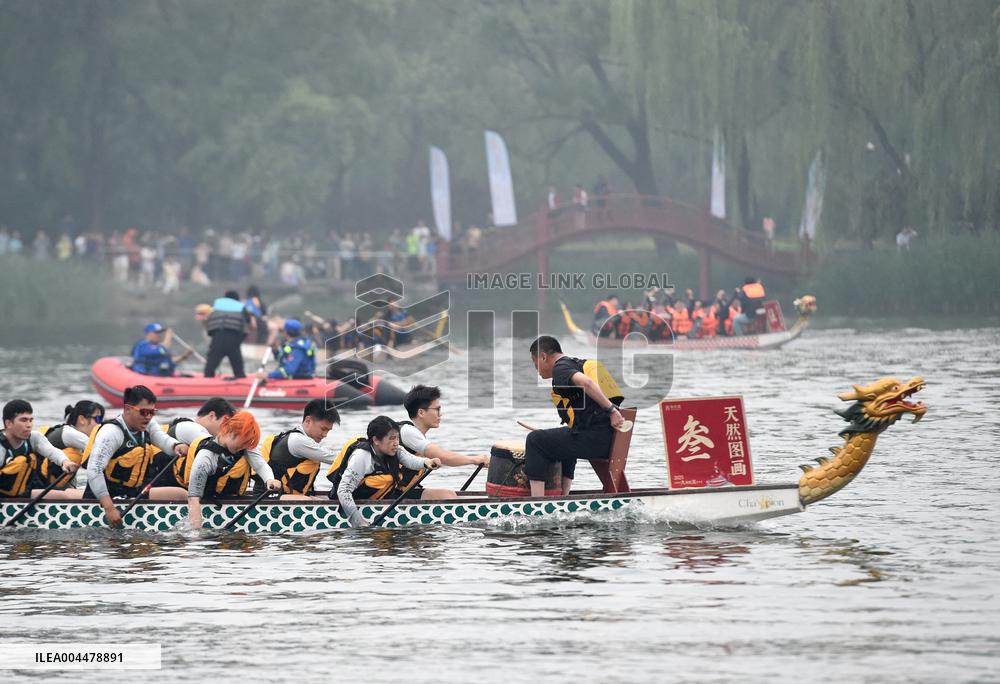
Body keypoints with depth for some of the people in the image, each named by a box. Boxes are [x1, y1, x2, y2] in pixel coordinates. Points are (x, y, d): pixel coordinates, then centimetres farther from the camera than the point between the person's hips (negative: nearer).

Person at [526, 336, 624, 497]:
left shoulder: (560, 368, -4)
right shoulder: (580, 364, 25)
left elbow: (586, 383, -24)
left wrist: (611, 410, -25)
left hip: (594, 440, -9)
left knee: (535, 440, -1)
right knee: (566, 443, 37)